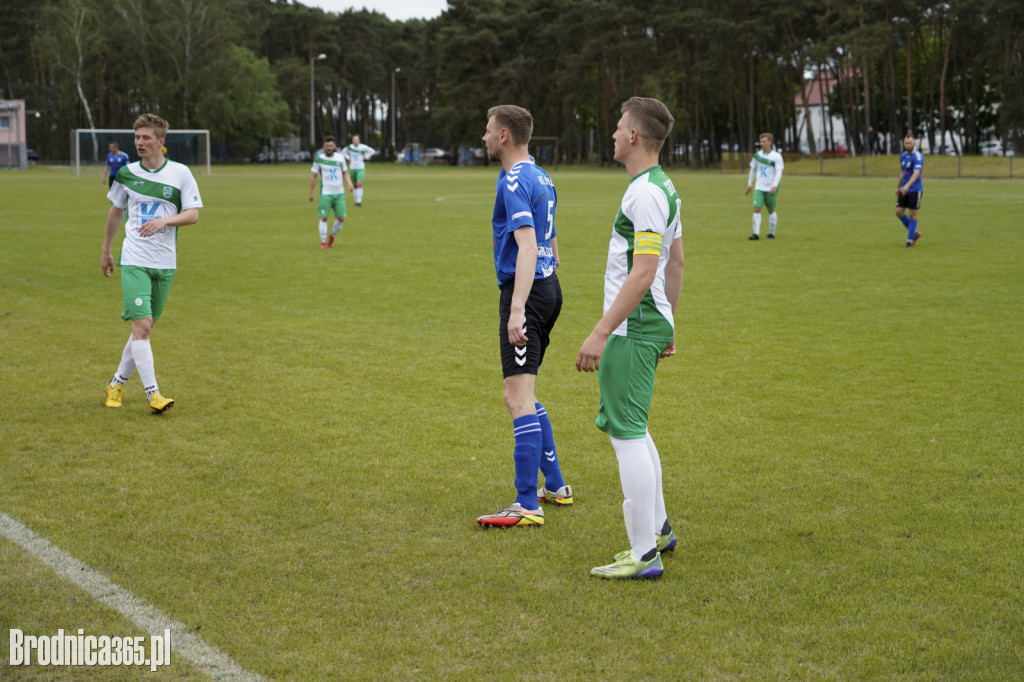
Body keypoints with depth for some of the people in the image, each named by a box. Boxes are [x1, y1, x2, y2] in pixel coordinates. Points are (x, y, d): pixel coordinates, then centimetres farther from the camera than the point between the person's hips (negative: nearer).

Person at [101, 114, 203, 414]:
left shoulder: (181, 173, -1)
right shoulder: (127, 173, 2)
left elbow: (193, 214, -4)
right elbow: (115, 211, 16)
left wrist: (165, 220, -23)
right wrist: (106, 251, 21)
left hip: (165, 264, 1)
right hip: (134, 261, -1)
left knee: (144, 329, 8)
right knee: (141, 326, -15)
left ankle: (117, 383, 26)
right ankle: (152, 394, -13)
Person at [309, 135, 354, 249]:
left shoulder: (340, 157, 5)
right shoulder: (319, 158, -3)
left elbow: (345, 172, 16)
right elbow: (313, 176, 2)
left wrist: (349, 183, -3)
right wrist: (310, 193, 2)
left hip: (339, 193, 3)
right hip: (325, 193, -3)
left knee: (341, 218, -1)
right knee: (323, 218, -8)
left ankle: (332, 237, 23)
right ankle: (323, 242, 4)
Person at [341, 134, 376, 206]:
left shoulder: (363, 147, -6)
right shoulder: (349, 147, 1)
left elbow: (372, 151, 4)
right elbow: (343, 152, 20)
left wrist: (365, 158, -1)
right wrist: (348, 158, 7)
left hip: (360, 168, -3)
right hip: (352, 168, 3)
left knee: (359, 184, -17)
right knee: (355, 185, 7)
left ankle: (359, 201, -17)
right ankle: (356, 200, 18)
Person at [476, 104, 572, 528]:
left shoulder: (514, 182, -14)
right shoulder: (541, 178, 16)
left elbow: (527, 248, -24)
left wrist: (517, 311, -30)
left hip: (525, 291, -10)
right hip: (548, 287, 10)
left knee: (518, 397, -11)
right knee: (523, 395, 18)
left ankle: (528, 505, -13)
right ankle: (555, 485, 24)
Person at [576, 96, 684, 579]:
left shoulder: (645, 193, -18)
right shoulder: (664, 187, 14)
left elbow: (643, 273, -24)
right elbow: (675, 262, 19)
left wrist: (601, 332, -24)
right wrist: (668, 327, 24)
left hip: (632, 330, -11)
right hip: (651, 325, 11)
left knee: (627, 433, -6)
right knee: (628, 428, 21)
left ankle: (644, 554, -1)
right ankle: (658, 529, 31)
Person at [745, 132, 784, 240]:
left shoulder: (776, 156, -6)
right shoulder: (757, 155, 7)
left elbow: (779, 172, -12)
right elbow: (753, 170, 19)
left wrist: (774, 186, -25)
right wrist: (749, 184, 21)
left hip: (771, 189, -3)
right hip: (759, 188, 3)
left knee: (771, 211, 6)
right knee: (757, 209, -11)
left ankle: (772, 233, 19)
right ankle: (756, 233, -14)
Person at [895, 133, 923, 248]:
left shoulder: (918, 157, -16)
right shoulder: (903, 156, 8)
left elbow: (916, 173, -30)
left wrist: (907, 186, -43)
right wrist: (898, 187, 25)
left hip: (915, 189, -7)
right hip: (904, 189, 7)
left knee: (912, 214, -2)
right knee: (899, 212, 2)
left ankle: (910, 239, 9)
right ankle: (915, 232, 18)